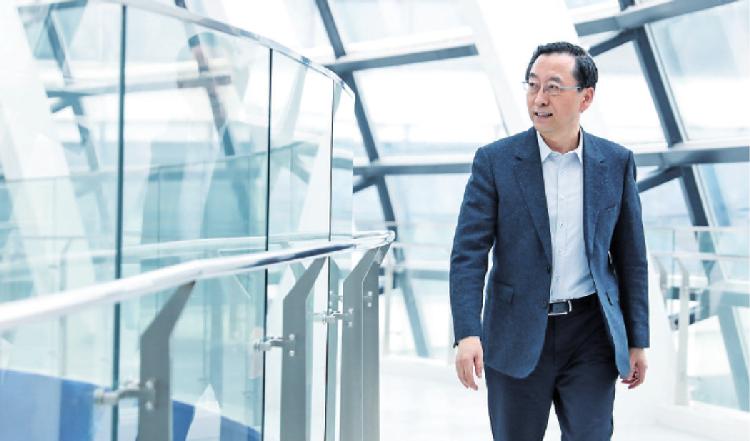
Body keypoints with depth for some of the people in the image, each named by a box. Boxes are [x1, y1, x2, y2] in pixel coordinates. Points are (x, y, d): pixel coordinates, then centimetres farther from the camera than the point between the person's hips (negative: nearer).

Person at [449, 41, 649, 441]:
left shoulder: (617, 163, 1)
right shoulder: (495, 161, -5)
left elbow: (630, 257, 6)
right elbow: (468, 254, -9)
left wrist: (637, 340, 5)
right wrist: (467, 333, -20)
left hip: (590, 333, 1)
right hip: (517, 337, -1)